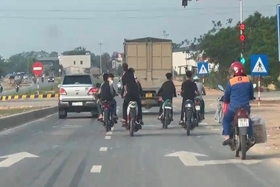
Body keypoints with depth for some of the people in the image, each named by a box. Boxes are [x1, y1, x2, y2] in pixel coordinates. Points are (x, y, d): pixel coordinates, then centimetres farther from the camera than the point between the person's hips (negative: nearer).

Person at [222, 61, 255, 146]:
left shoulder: (230, 82, -7)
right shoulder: (248, 80, 3)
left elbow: (226, 97, 3)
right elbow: (251, 95, 13)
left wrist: (225, 100, 25)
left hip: (234, 107, -3)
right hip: (246, 107, 4)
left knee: (226, 120, 17)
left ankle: (228, 137, -3)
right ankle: (251, 138, 17)